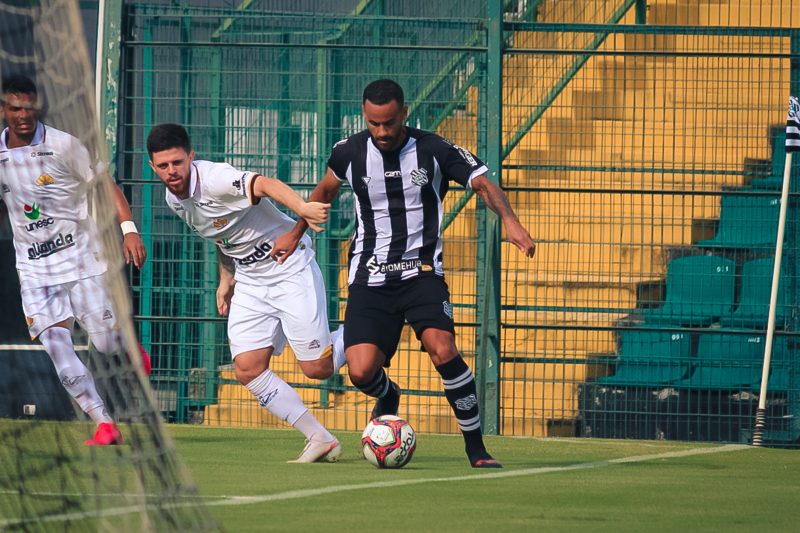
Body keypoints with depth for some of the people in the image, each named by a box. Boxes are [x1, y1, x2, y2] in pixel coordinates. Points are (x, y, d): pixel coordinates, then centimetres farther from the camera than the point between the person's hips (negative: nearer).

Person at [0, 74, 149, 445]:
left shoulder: (63, 145, -9)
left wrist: (129, 229, -17)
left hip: (80, 254, -3)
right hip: (34, 267, 3)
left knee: (105, 343, -3)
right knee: (56, 348, -12)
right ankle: (105, 425, -9)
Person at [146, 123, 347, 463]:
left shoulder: (214, 179, -25)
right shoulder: (174, 199, 1)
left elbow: (264, 185, -45)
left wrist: (302, 208, -63)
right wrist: (226, 279, 13)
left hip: (290, 269, -8)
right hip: (249, 281, 8)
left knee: (317, 368, -7)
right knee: (248, 369, -7)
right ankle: (320, 440, 0)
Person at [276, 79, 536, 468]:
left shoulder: (434, 151, -6)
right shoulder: (349, 153, 3)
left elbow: (483, 184, -9)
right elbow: (325, 190, 24)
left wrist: (509, 221, -28)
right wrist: (295, 235, 30)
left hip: (422, 272, -2)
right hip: (370, 277, 2)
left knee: (442, 348, -27)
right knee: (361, 372, -14)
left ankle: (476, 448, -14)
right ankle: (388, 397, 26)